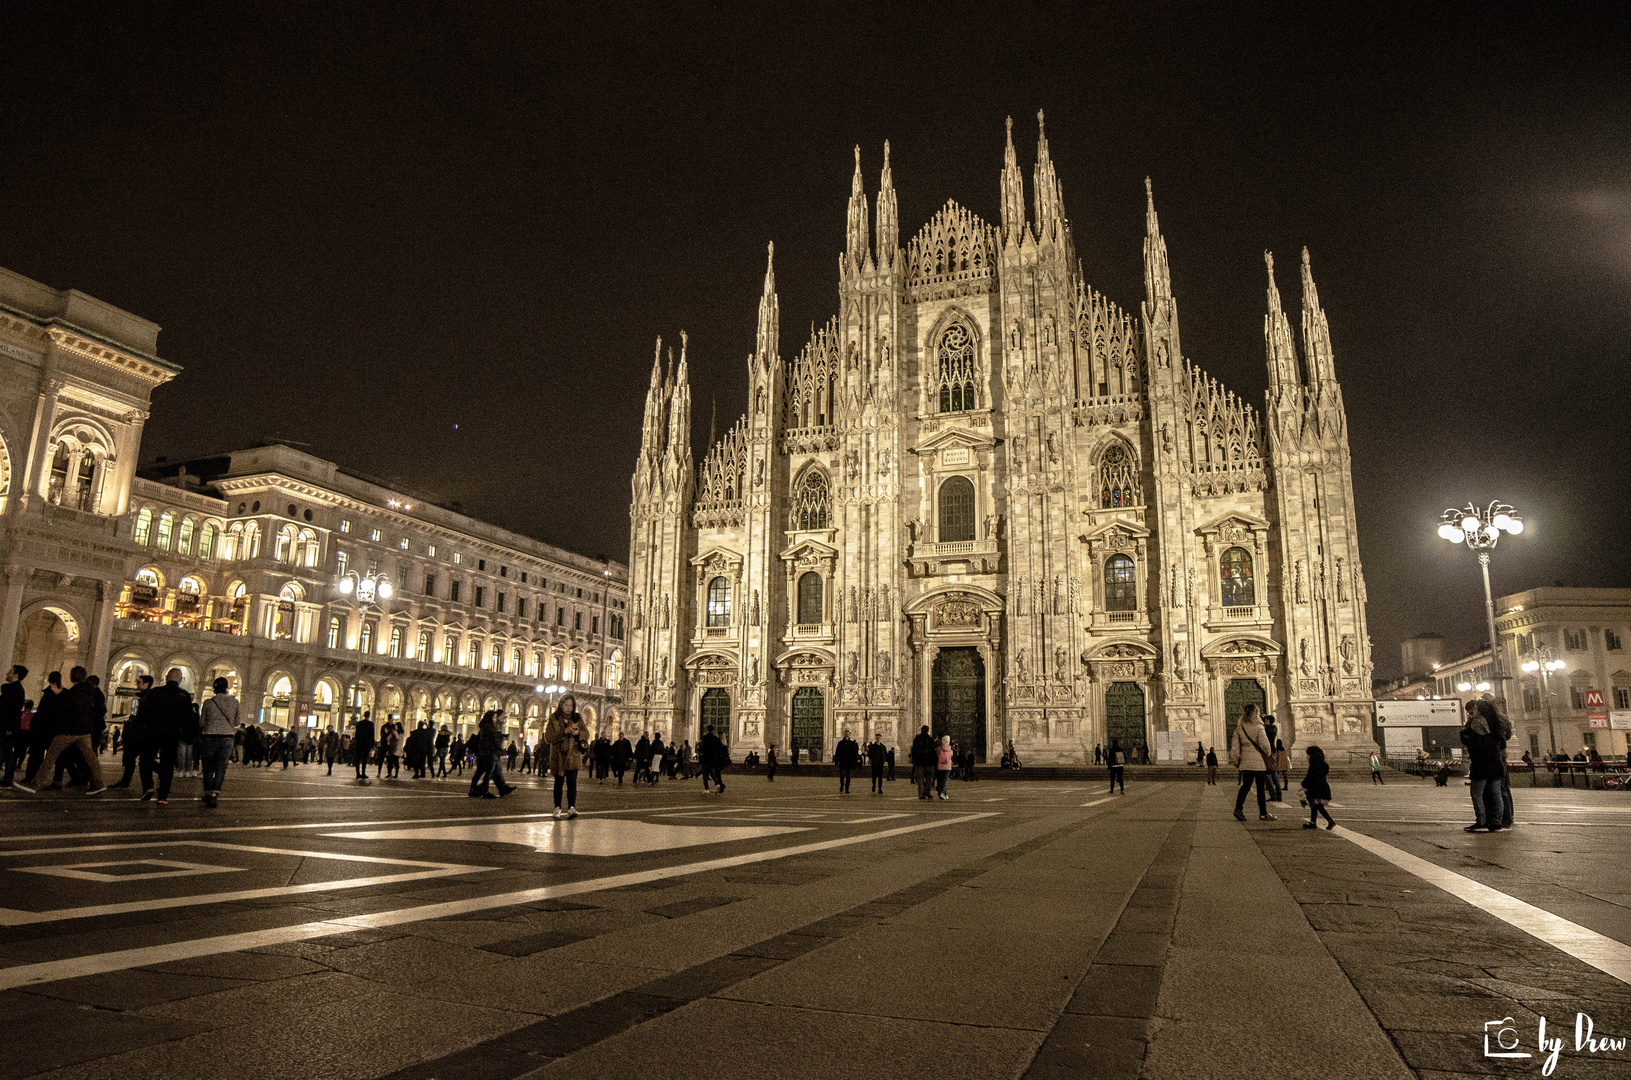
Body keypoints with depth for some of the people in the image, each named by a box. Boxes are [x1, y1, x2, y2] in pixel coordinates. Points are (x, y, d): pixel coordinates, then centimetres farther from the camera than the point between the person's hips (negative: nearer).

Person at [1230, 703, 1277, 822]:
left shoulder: (1240, 727, 6)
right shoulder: (1258, 727, -9)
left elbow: (1235, 744, 6)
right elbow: (1264, 743, -16)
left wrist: (1235, 759, 14)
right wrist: (1268, 754, 3)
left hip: (1245, 761, 5)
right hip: (1258, 761, -5)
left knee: (1245, 785, 7)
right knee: (1260, 787, 4)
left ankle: (1238, 808, -6)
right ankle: (1263, 813, 9)